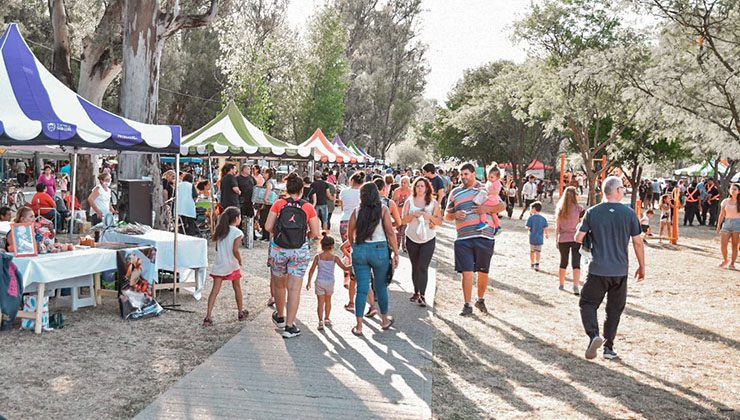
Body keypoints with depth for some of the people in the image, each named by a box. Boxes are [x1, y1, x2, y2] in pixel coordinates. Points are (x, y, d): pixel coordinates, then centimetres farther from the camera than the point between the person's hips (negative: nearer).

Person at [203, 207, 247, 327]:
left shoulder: (220, 231, 6)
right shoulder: (237, 232, -11)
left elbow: (217, 248, 9)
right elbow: (235, 250, -19)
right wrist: (240, 261, -5)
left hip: (218, 264, 4)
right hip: (232, 265, -4)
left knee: (215, 290, 0)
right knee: (237, 289, 16)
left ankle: (208, 317, -9)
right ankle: (241, 313, 30)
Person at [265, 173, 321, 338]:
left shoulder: (278, 204, -2)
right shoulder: (308, 207, -3)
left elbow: (268, 227, -5)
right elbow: (316, 233, -3)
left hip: (278, 249, 1)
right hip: (300, 251, -1)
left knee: (279, 285, 20)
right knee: (294, 288, 2)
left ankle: (280, 317, 39)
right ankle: (289, 326, 2)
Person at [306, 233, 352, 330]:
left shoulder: (318, 257, -2)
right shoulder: (334, 258, -4)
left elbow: (311, 271, -1)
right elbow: (345, 268, -3)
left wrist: (309, 282, 9)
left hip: (319, 282, -1)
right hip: (330, 282, 1)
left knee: (320, 302, 1)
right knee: (328, 301, 21)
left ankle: (321, 321, -14)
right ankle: (326, 319, 33)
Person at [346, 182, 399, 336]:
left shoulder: (357, 211, 1)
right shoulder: (383, 210, -4)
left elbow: (350, 233, 5)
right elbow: (390, 233, -9)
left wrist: (353, 247, 23)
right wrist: (396, 253, -3)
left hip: (360, 250, 1)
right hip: (379, 250, -1)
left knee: (361, 289, 6)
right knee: (381, 287, 15)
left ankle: (359, 326, 7)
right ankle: (385, 321, 30)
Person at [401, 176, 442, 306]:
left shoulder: (433, 203, 1)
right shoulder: (409, 202, 3)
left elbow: (439, 221, -1)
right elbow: (403, 221, -2)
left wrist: (428, 215, -17)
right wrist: (413, 215, -19)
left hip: (428, 239, -2)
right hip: (412, 238, 2)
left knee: (423, 267, -12)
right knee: (415, 267, 11)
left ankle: (422, 295, -10)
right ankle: (416, 292, 23)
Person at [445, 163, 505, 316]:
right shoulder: (455, 192, 12)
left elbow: (502, 205, 8)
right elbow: (447, 215, 15)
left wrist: (488, 209, -11)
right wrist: (455, 214, -8)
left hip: (484, 236, 0)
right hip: (463, 239, 0)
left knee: (483, 272, 10)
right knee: (467, 272, -4)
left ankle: (481, 300, 30)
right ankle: (467, 305, 7)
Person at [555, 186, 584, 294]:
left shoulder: (560, 208, 0)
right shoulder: (578, 208, -8)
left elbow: (557, 226, 2)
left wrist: (556, 240, 10)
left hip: (563, 239, 3)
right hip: (576, 239, -3)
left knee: (563, 262, 17)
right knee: (576, 263, -1)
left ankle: (561, 285, 26)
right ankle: (576, 287, -11)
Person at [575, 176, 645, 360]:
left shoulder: (592, 212, -4)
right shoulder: (629, 213, -4)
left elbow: (578, 238, -3)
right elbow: (638, 243, 0)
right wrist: (642, 267, 12)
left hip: (597, 269, -1)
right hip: (620, 271, 1)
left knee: (588, 303, 10)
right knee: (614, 309, 13)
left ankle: (594, 335, -14)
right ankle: (608, 347, 16)